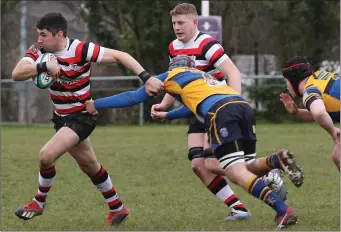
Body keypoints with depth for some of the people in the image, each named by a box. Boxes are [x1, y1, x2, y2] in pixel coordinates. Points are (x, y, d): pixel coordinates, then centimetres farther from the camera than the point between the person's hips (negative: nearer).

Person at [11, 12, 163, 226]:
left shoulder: (80, 50, -24)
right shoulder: (38, 51, -10)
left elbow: (120, 56, -22)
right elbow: (17, 74, -25)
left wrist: (147, 78, -31)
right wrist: (44, 66, -41)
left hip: (81, 116, -7)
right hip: (62, 117, 7)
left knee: (47, 155, -21)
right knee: (90, 166, 18)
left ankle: (39, 203, 3)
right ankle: (117, 208, 35)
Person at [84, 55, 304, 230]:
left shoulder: (171, 75, 25)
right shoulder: (204, 76, 41)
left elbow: (134, 97, 30)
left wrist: (96, 104, 40)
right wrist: (167, 115, 72)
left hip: (221, 111, -6)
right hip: (243, 105, 6)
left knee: (236, 173, -10)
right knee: (246, 168, 13)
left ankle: (283, 210, -27)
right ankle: (277, 159, -19)